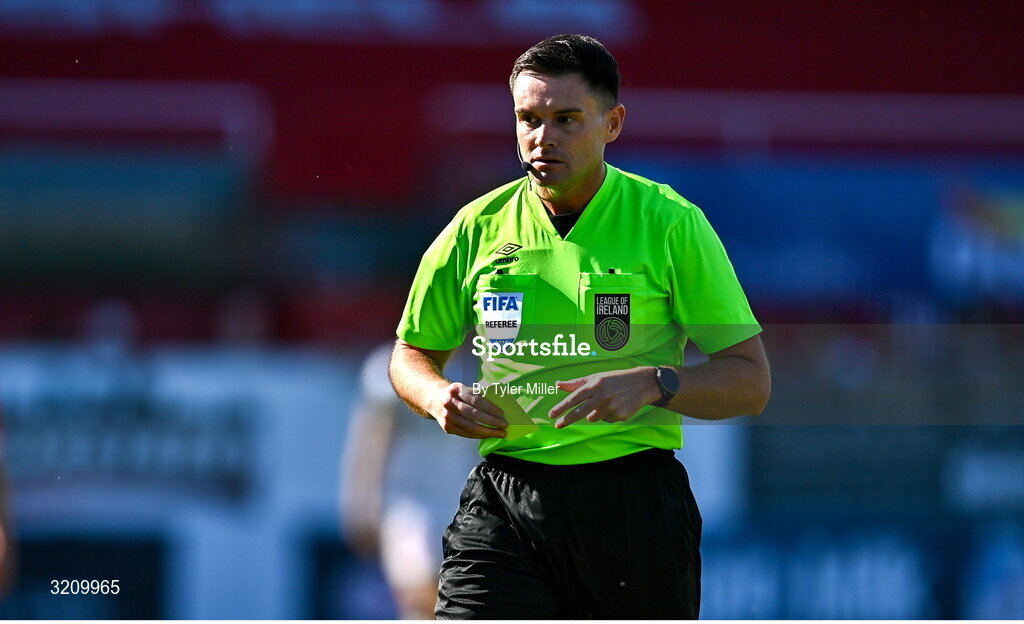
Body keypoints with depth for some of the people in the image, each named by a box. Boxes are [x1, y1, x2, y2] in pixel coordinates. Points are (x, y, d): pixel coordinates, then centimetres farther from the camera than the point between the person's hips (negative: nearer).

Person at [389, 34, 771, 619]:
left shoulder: (672, 224, -3)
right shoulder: (477, 228, 6)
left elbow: (751, 382, -3)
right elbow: (413, 353, 20)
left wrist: (653, 384, -20)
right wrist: (441, 399, -3)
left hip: (635, 503, -1)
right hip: (502, 504, 1)